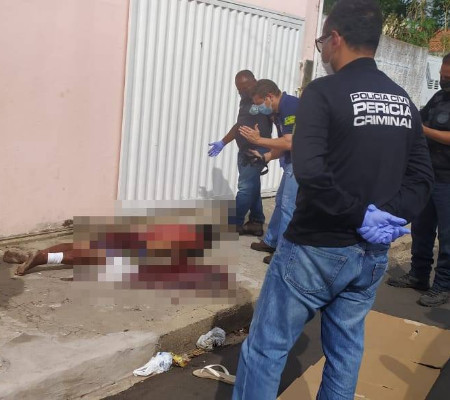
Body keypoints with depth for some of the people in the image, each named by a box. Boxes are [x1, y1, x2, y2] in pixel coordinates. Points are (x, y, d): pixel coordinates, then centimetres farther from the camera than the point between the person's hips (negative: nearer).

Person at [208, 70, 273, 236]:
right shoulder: (245, 100, 14)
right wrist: (222, 143, 26)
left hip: (257, 152, -8)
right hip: (244, 151, 9)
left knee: (245, 188, -6)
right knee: (252, 188, 10)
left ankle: (233, 224, -1)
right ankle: (256, 223, 16)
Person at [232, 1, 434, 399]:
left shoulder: (323, 92, -13)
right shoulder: (404, 101, 8)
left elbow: (309, 170, -27)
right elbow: (422, 177, 7)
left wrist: (358, 215, -17)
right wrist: (390, 217, -5)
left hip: (316, 249, -7)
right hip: (372, 253, 7)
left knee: (266, 347, 6)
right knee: (346, 349, 18)